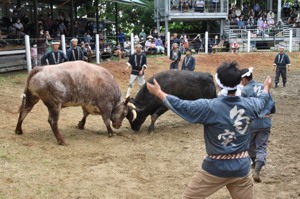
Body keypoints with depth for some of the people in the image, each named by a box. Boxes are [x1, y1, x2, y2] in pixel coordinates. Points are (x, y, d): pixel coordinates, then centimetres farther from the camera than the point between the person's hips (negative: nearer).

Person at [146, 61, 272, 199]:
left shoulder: (210, 107, -19)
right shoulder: (249, 105, -4)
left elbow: (179, 105, -11)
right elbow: (262, 100, 20)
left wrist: (158, 93, 4)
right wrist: (266, 87, 43)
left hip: (215, 168, -4)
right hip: (241, 168, 4)